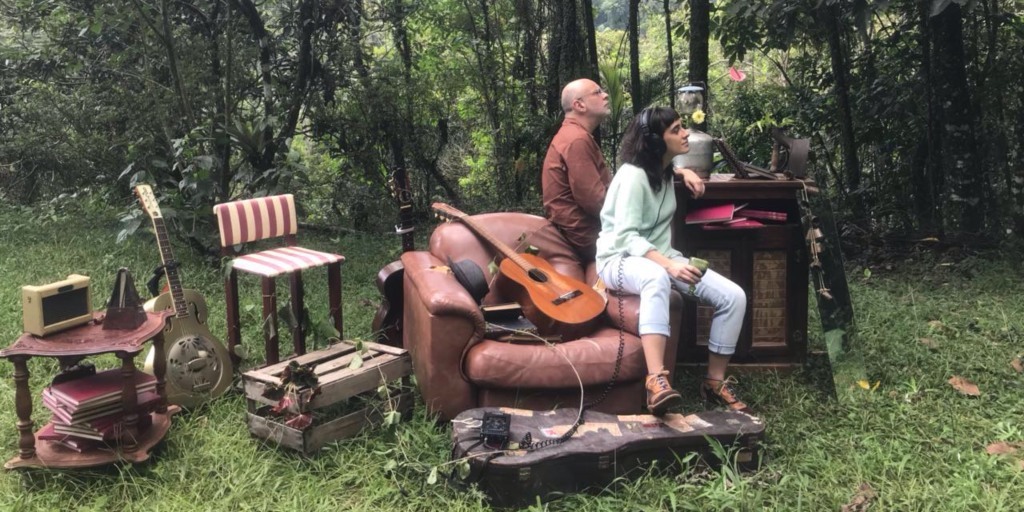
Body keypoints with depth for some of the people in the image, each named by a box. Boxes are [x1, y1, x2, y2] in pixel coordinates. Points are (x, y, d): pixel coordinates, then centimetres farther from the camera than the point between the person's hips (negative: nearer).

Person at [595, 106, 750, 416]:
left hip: (659, 257, 8)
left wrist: (683, 171, 15)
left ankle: (715, 382, 0)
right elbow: (626, 237, -25)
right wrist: (669, 265, -39)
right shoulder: (633, 175, -17)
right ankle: (657, 381, -56)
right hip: (620, 259, -8)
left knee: (734, 297, -12)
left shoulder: (663, 169, 9)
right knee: (657, 278, -46)